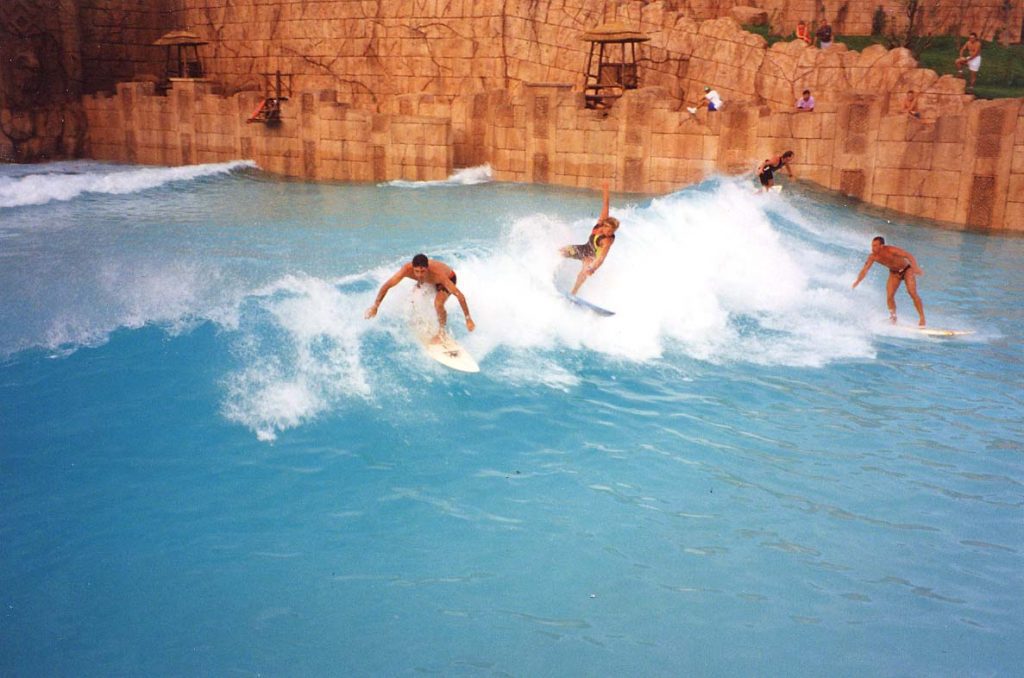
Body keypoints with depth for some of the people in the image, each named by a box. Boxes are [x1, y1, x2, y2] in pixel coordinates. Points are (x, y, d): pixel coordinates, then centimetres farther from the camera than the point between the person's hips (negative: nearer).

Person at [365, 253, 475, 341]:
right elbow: (386, 285, -26)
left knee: (438, 304, -27)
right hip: (428, 281, 5)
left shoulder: (438, 274, -46)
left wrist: (468, 319, -42)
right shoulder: (407, 269, -37)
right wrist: (375, 307, -26)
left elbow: (459, 295, -43)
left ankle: (441, 332, -1)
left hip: (448, 278, -5)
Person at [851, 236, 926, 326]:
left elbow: (909, 255, -38)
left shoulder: (890, 250, -33)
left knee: (912, 293, -17)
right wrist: (857, 281, -30)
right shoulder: (872, 257, -18)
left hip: (907, 269, -5)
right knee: (889, 296, -7)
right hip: (894, 273, 5)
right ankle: (893, 317, 12)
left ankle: (922, 318, -11)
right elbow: (864, 270, -14)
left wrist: (916, 267, -53)